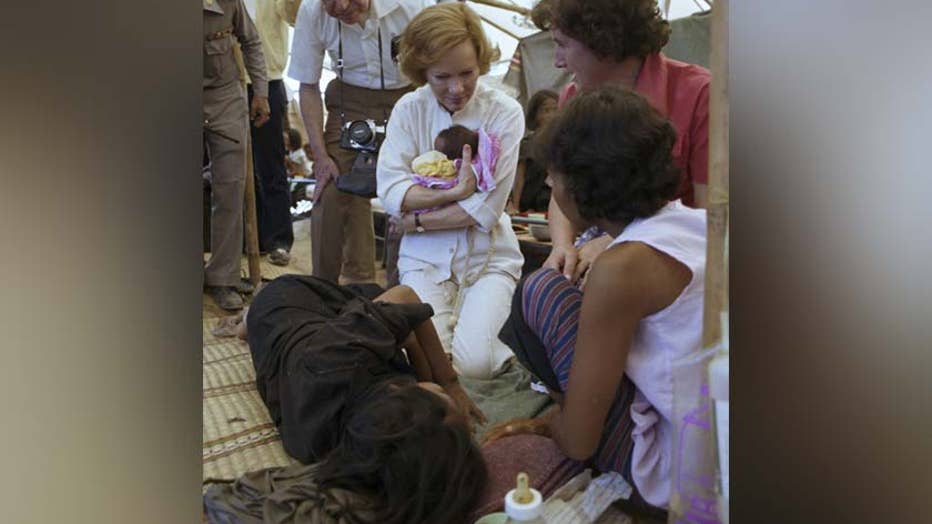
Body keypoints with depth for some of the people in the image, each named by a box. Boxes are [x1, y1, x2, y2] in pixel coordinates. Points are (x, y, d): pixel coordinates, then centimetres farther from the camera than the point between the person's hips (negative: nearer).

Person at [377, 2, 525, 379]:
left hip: (488, 258, -1)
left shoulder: (505, 112, -8)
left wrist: (416, 220, -9)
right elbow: (389, 192, -11)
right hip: (426, 258, 1)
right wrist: (454, 192, -22)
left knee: (473, 364, -19)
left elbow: (486, 209, -13)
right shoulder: (408, 110, -1)